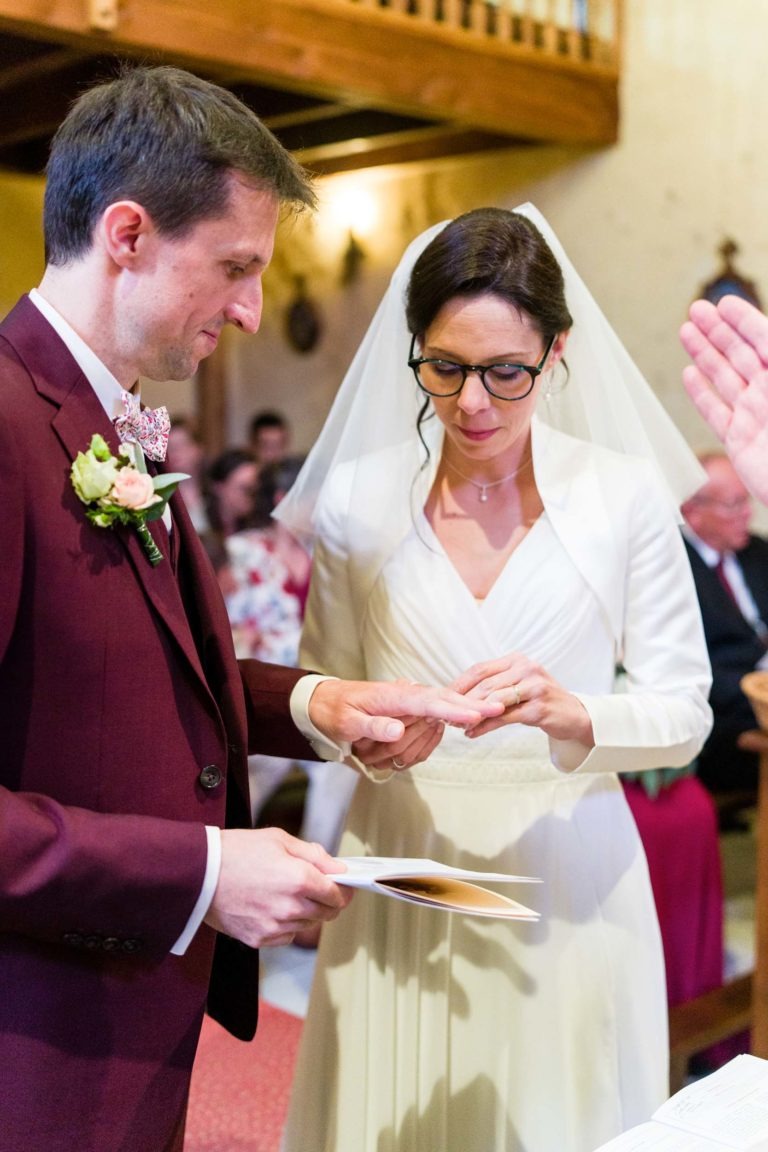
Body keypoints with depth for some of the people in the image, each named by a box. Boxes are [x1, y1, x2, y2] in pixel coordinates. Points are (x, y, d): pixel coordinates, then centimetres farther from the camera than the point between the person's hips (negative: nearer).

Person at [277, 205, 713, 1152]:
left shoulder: (626, 494, -6)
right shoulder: (356, 498, -3)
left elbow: (684, 709, -3)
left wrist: (570, 715, -22)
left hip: (568, 878, -1)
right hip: (402, 876, 1)